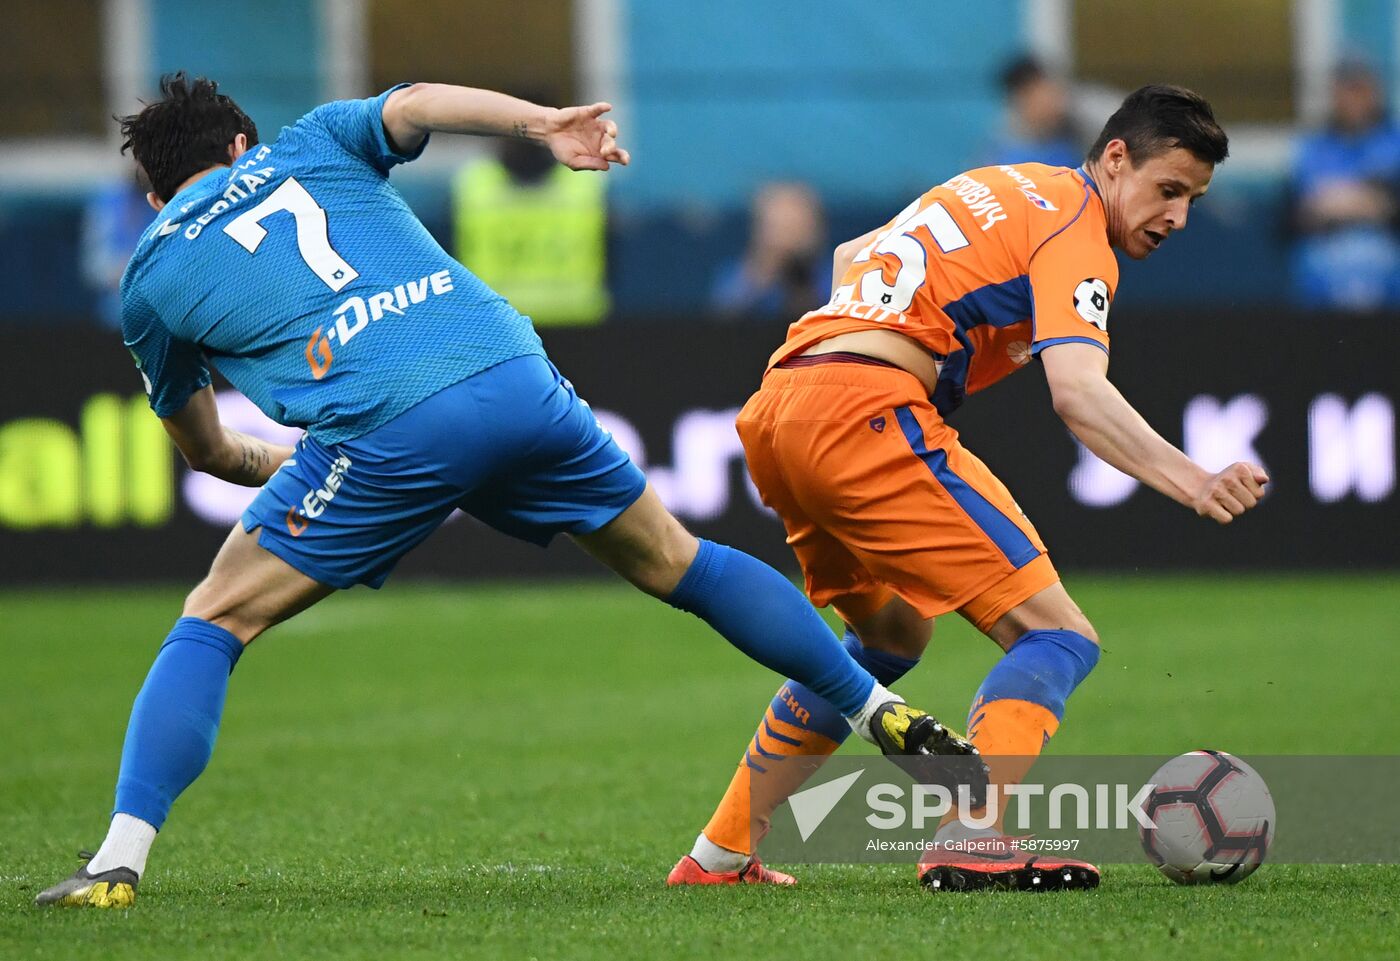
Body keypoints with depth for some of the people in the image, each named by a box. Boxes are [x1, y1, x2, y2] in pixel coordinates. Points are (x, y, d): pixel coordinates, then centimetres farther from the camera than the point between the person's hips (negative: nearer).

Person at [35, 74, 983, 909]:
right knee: (672, 560, 22)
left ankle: (120, 861, -4)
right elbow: (416, 104, 4)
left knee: (213, 623, 9)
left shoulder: (151, 276, 21)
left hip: (384, 431, -3)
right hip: (518, 379, 3)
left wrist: (270, 461, 53)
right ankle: (887, 716, 28)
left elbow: (204, 449, 34)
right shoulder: (314, 143, 26)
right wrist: (547, 123, -5)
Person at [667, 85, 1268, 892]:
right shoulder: (1075, 230, -4)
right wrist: (1190, 482, -33)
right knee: (1056, 637, -10)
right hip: (867, 409, -10)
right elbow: (1077, 391, -21)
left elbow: (849, 256, 36)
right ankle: (969, 843, -29)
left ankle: (717, 856, 31)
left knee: (892, 637, 30)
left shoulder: (1004, 187, 25)